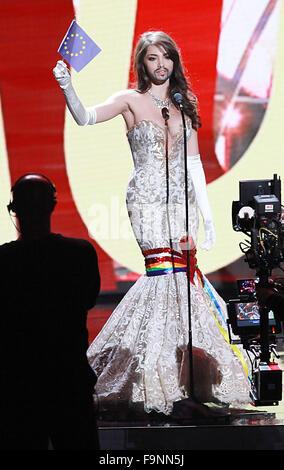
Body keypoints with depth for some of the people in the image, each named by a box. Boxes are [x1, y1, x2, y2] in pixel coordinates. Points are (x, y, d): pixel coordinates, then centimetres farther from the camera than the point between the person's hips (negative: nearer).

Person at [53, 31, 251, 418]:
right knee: (163, 270, -14)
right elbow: (85, 117, -13)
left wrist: (207, 215, 11)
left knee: (185, 273, -2)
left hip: (181, 199, 4)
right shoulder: (131, 101, 2)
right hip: (147, 198, -4)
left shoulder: (183, 106, 14)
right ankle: (154, 376, -7)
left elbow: (194, 164, 14)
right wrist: (67, 87, -31)